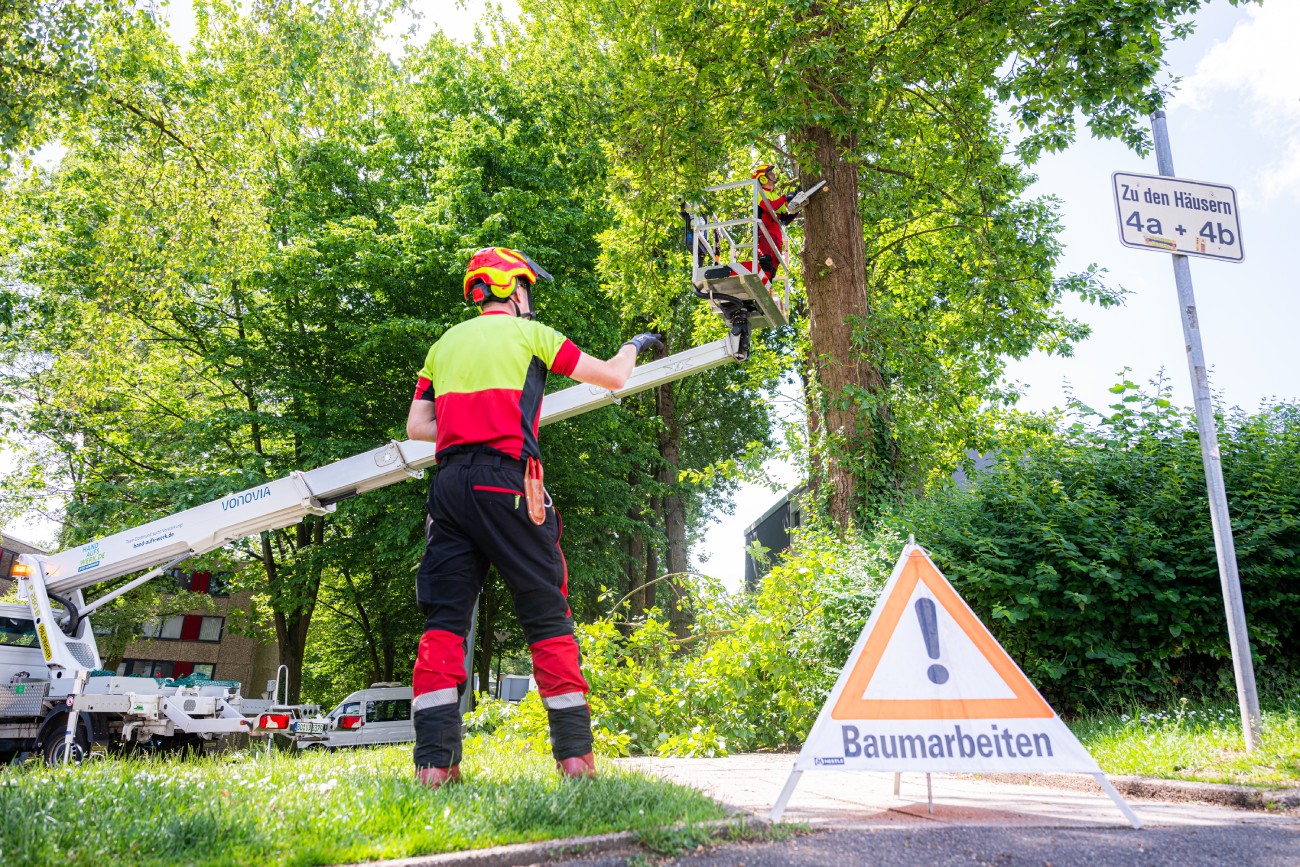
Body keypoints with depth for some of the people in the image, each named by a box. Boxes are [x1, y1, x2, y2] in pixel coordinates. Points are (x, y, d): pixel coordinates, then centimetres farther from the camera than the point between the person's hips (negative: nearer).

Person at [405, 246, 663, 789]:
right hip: (505, 480, -4)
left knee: (444, 618, 3)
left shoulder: (445, 343, 21)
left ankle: (434, 763, -4)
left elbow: (416, 425, 16)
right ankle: (575, 754, 3)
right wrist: (632, 347, 33)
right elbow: (613, 378, 13)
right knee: (547, 616, 2)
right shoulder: (528, 333, 9)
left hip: (449, 480, 4)